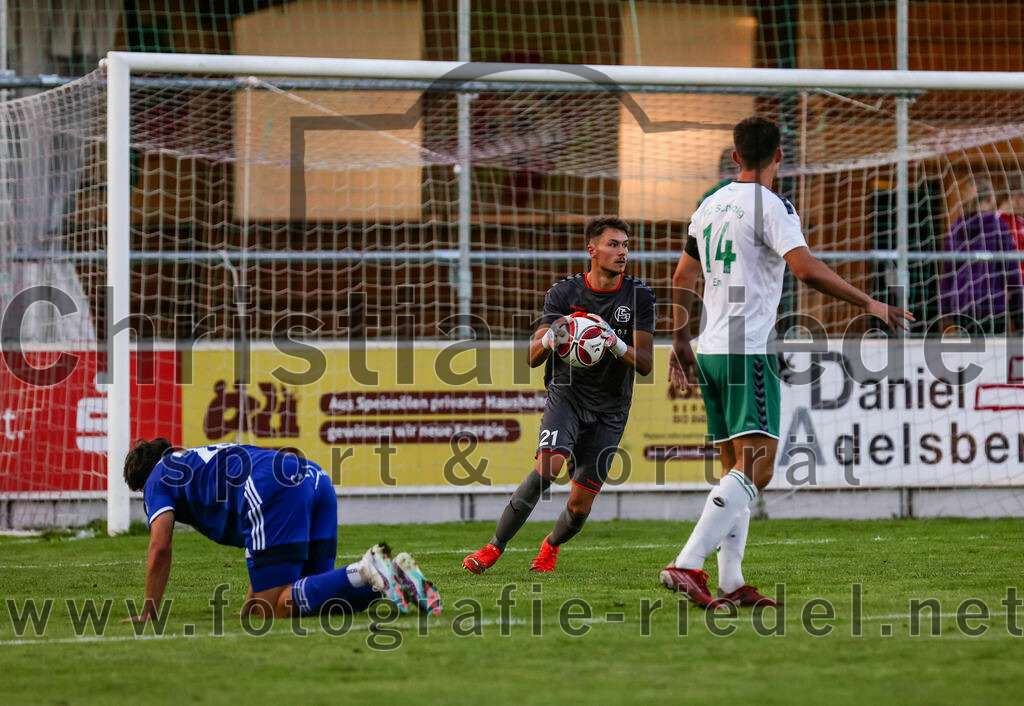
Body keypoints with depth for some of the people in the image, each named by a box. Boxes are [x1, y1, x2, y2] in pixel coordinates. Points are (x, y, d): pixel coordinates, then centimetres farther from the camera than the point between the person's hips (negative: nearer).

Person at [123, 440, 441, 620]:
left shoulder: (158, 478, 23)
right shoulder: (206, 458, 44)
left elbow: (160, 548, 9)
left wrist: (147, 615, 17)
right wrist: (252, 604, 43)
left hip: (272, 490, -8)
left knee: (276, 608, -9)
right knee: (310, 596, 13)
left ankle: (365, 572, -27)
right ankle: (396, 575, -8)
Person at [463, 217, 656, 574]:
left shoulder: (639, 297, -3)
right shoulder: (564, 292, -2)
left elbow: (645, 364, -7)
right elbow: (532, 357, -3)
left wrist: (617, 345, -28)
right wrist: (550, 337, -26)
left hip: (609, 410, 1)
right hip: (567, 393, -1)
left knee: (580, 506, -3)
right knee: (547, 467, -27)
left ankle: (551, 544, 31)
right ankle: (494, 548, -18)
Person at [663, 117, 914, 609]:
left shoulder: (710, 206, 14)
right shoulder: (771, 206, -9)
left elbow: (682, 281, 21)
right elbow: (807, 270, -22)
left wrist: (681, 344, 31)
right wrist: (869, 304, -15)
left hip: (709, 351, 8)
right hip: (749, 351, -8)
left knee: (735, 469, 12)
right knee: (754, 468, -12)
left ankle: (731, 583, 7)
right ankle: (686, 565, -25)